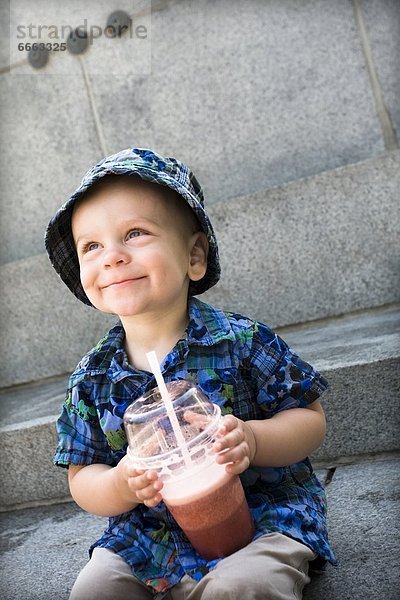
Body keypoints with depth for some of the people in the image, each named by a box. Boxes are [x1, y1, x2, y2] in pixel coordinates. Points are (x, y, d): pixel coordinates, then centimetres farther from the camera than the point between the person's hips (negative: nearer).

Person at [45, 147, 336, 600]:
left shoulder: (240, 340, -12)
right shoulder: (91, 379, -3)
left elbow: (310, 419, -6)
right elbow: (81, 478, 3)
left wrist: (251, 439, -27)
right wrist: (121, 485, -20)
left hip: (262, 516, -3)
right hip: (146, 536, 4)